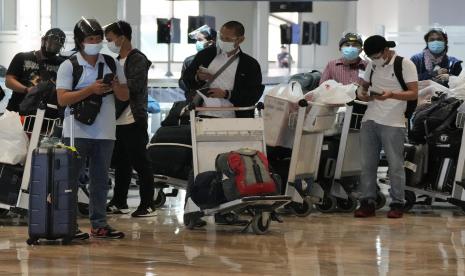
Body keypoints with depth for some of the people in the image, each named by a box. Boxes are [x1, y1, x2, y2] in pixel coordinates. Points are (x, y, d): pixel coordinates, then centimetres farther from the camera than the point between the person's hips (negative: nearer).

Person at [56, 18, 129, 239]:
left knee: (100, 180, 8)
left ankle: (99, 224, 13)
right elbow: (62, 99, -11)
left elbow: (125, 96, 12)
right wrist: (91, 90, -19)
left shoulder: (112, 64, 10)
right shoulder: (69, 66, -2)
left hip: (104, 132, 4)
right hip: (77, 132, -4)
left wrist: (115, 87, -10)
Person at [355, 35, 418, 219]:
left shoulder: (405, 64, -5)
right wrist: (362, 93, -1)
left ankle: (397, 204, 7)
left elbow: (414, 93, -10)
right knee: (367, 164, 4)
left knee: (395, 165, 0)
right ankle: (367, 203, 9)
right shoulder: (372, 65, 12)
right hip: (369, 120, 5)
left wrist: (391, 94, -24)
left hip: (393, 123, -5)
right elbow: (364, 85, 23)